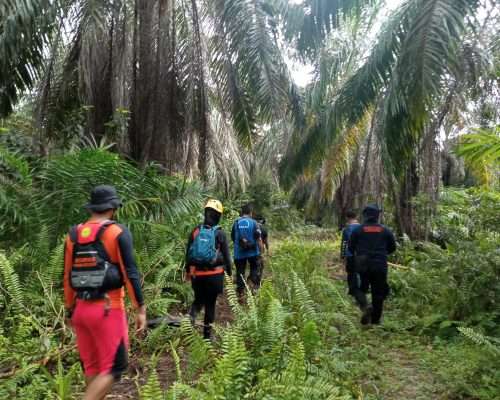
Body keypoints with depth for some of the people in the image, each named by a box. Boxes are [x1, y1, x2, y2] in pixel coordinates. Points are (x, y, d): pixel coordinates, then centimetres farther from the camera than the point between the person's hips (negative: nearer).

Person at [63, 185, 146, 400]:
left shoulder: (73, 234, 8)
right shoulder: (118, 232, -8)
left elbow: (67, 276, 11)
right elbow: (130, 274, -12)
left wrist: (69, 309, 21)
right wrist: (140, 309, -7)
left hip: (81, 308, 6)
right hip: (108, 309, -6)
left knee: (91, 366, 18)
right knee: (113, 367, 4)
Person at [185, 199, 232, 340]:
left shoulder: (196, 231, 0)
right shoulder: (219, 233, -9)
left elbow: (188, 253, 7)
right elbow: (226, 255, -5)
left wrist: (188, 270, 18)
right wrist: (229, 273, 7)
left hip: (197, 273, 3)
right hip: (214, 274, -3)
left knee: (198, 299, 21)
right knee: (210, 303, 9)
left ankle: (191, 316, -7)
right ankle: (207, 333, 17)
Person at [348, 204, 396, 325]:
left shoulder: (358, 230, -4)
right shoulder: (385, 230, 2)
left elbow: (350, 247, 1)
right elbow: (392, 248, 10)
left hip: (362, 265, -1)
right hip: (380, 266, 1)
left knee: (360, 289, 12)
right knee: (378, 293, 12)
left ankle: (365, 307, -16)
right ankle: (375, 319, 16)